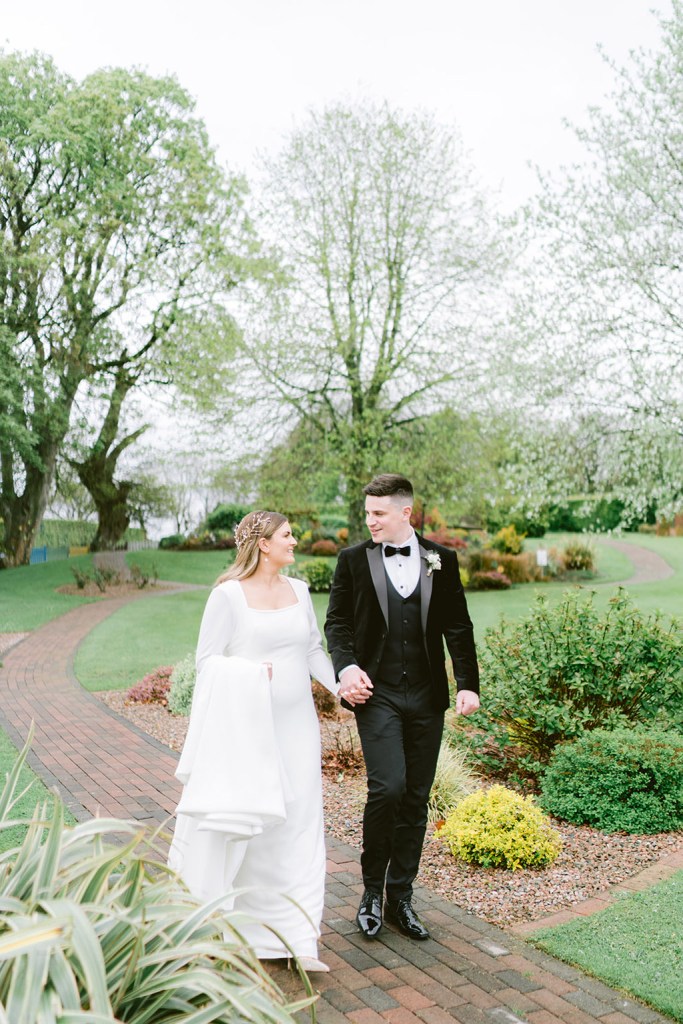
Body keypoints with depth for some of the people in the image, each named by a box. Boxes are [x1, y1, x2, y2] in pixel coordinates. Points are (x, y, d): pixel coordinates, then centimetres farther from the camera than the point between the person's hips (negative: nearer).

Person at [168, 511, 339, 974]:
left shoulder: (299, 590, 7)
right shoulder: (229, 594, -9)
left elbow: (314, 650, 12)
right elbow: (207, 658, -7)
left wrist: (340, 684, -1)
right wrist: (251, 672, -22)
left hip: (295, 727, 5)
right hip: (245, 727, -5)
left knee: (295, 826, 8)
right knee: (229, 822, 4)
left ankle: (295, 939, 20)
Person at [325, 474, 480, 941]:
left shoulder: (441, 560, 6)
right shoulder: (353, 560, 2)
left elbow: (458, 626, 7)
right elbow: (337, 621, 5)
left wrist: (469, 684, -1)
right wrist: (346, 666, -12)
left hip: (427, 697, 2)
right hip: (377, 694, -2)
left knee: (417, 798, 9)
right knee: (387, 788, -14)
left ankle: (401, 898, 25)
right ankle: (372, 891, 9)